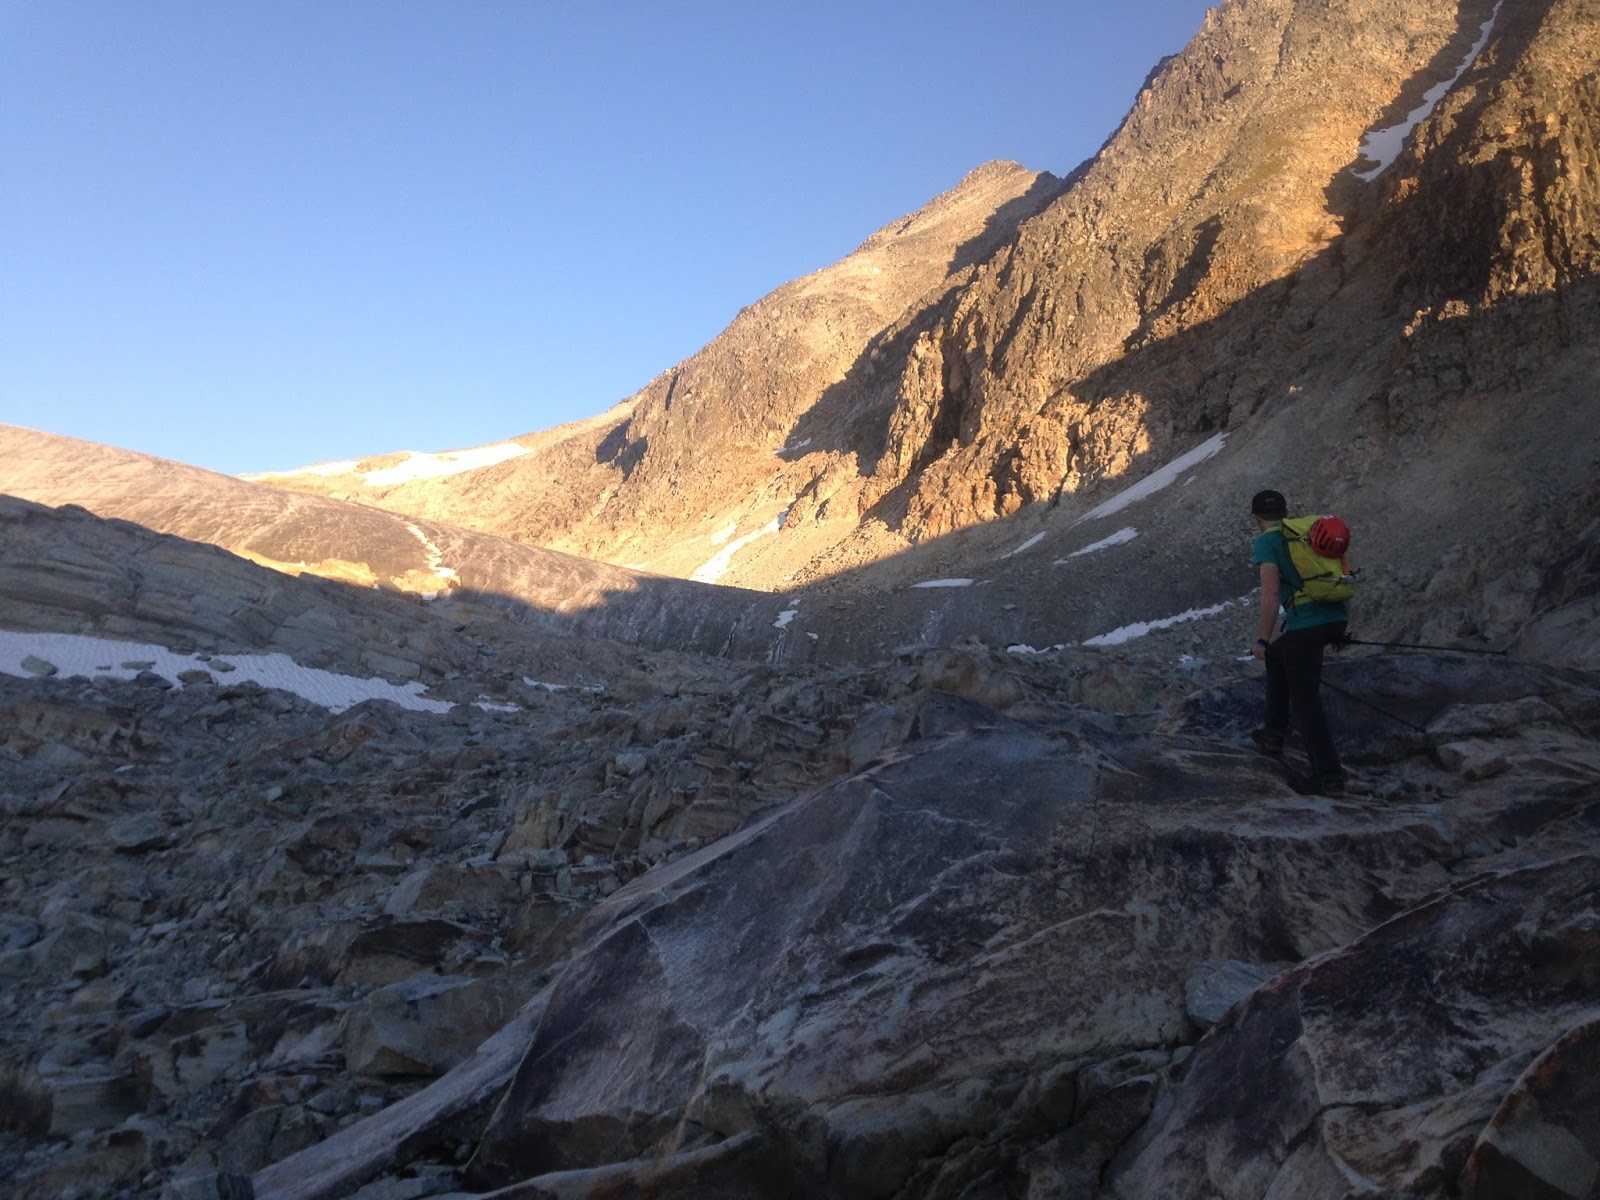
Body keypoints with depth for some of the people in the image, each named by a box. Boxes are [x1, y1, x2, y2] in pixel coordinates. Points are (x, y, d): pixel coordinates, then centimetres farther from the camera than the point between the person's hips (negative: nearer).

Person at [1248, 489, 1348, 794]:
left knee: (1305, 699, 1)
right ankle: (1274, 733, 32)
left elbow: (1271, 591, -13)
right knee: (1277, 654, 30)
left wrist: (1262, 639, -8)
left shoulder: (1266, 541, -2)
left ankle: (1328, 775, 0)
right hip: (1337, 618, 8)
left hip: (1305, 624, -8)